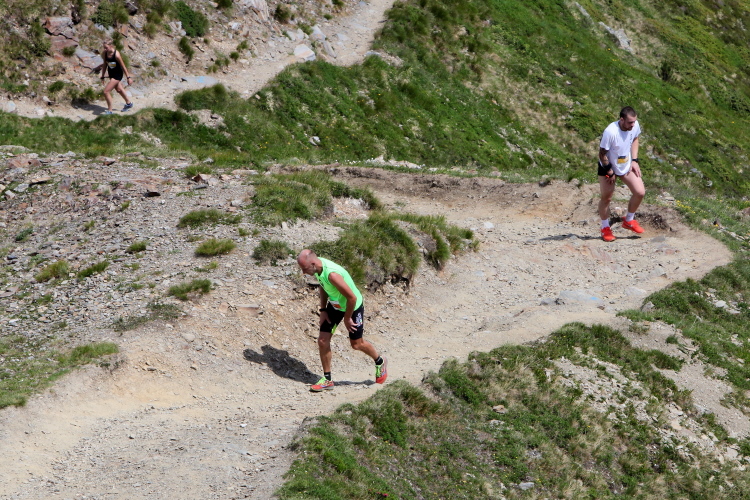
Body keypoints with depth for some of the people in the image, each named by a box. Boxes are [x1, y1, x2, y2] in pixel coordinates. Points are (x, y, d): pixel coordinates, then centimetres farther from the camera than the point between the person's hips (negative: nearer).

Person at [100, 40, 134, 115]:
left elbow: (123, 66, -18)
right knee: (119, 89, 28)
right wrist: (102, 76, 8)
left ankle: (109, 110, 6)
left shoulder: (116, 55, -29)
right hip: (111, 74, 7)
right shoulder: (104, 53, -13)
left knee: (106, 91, -12)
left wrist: (128, 77, -10)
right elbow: (105, 64, 3)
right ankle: (128, 103, 52)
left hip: (117, 75, -7)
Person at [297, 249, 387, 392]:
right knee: (322, 340, 1)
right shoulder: (317, 267, -13)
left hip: (353, 306, -7)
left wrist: (347, 318, -18)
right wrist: (323, 310, 4)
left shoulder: (332, 274, -40)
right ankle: (327, 380, 14)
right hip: (335, 305, 7)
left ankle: (380, 363, 38)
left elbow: (352, 297, -31)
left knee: (356, 344, 10)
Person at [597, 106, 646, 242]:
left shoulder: (635, 126, -15)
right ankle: (605, 228, 24)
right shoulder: (610, 132, -33)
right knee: (606, 198, 3)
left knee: (640, 192, -3)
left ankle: (629, 220, 21)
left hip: (627, 166, 5)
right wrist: (610, 172, -16)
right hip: (608, 167, -5)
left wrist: (634, 160, 1)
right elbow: (602, 154, -23)